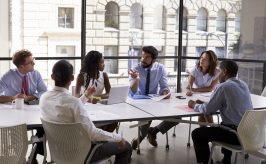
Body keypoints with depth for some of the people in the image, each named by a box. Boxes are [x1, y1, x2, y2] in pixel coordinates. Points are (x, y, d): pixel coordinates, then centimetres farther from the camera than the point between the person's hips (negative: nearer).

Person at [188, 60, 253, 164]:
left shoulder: (224, 87, -14)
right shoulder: (243, 85, 11)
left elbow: (208, 110, -9)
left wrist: (195, 105, 11)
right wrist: (202, 103, 20)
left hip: (236, 134, -9)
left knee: (197, 134, 2)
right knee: (223, 125, 38)